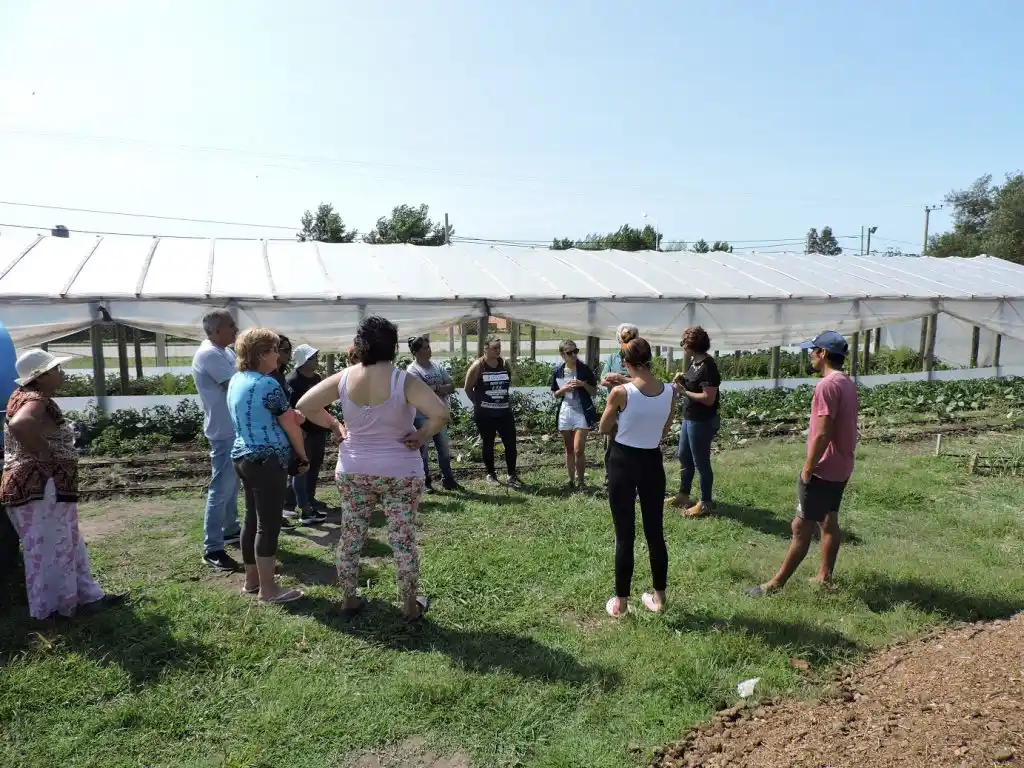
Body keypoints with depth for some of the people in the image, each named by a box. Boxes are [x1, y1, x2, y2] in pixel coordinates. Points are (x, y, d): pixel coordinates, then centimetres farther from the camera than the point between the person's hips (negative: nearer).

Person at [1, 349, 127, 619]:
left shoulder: (27, 396, 14)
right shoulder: (35, 400, -19)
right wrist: (42, 452, -26)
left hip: (46, 487, 11)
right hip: (40, 488, -11)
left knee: (68, 545, 17)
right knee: (49, 550, 2)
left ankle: (88, 595, 27)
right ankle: (49, 607, 15)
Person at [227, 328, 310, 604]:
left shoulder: (236, 380, 10)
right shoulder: (267, 384, -17)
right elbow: (291, 425, -12)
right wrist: (303, 457, 1)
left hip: (243, 456, 9)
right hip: (268, 460, -9)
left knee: (252, 519, 16)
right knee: (269, 524, -2)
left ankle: (251, 580, 27)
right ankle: (268, 589, 6)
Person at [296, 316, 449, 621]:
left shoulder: (343, 379, -7)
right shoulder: (404, 381, -18)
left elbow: (303, 405, -1)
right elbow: (441, 414, -28)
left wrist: (333, 425, 7)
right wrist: (422, 435, -11)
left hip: (353, 472, 3)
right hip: (400, 473, -3)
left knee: (350, 536, 17)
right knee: (403, 539, 8)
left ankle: (348, 599, 30)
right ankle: (411, 605, 21)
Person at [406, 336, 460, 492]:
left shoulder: (437, 367, 11)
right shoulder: (413, 370, -9)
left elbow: (452, 386, 3)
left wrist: (433, 389, -12)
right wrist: (440, 388, -10)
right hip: (421, 416, -6)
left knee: (444, 448, 11)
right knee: (422, 449, 3)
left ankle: (447, 479, 23)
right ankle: (425, 482, 13)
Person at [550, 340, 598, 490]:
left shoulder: (584, 369, -6)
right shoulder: (557, 371, 1)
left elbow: (594, 392, 0)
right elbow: (555, 394, 9)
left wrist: (583, 384, -18)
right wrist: (564, 389, -11)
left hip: (582, 412, -3)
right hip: (565, 412, 3)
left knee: (578, 450, -9)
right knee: (569, 450, 11)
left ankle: (580, 481, 4)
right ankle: (571, 480, 23)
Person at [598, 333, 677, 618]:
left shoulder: (621, 392, -17)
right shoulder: (669, 391, -6)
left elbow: (605, 429, -2)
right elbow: (664, 432, 8)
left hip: (623, 462, -3)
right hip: (652, 462, 3)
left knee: (625, 535, 5)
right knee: (655, 532, 15)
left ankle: (620, 602, 15)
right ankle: (659, 597, 27)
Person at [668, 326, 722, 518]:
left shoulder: (708, 366, -23)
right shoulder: (694, 361, 5)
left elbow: (708, 398, -26)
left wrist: (683, 392, -20)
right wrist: (682, 378, -1)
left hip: (702, 422, -10)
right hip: (689, 418, 10)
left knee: (701, 462, 3)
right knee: (683, 456, 20)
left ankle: (705, 503, 17)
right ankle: (683, 494, 36)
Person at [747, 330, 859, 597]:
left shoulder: (827, 385, -21)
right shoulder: (848, 383, 10)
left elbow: (823, 433, -25)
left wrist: (808, 468, -16)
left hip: (823, 470, -10)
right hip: (840, 468, 10)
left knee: (802, 527, -3)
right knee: (828, 521, 17)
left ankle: (777, 583, 5)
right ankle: (825, 576, 27)